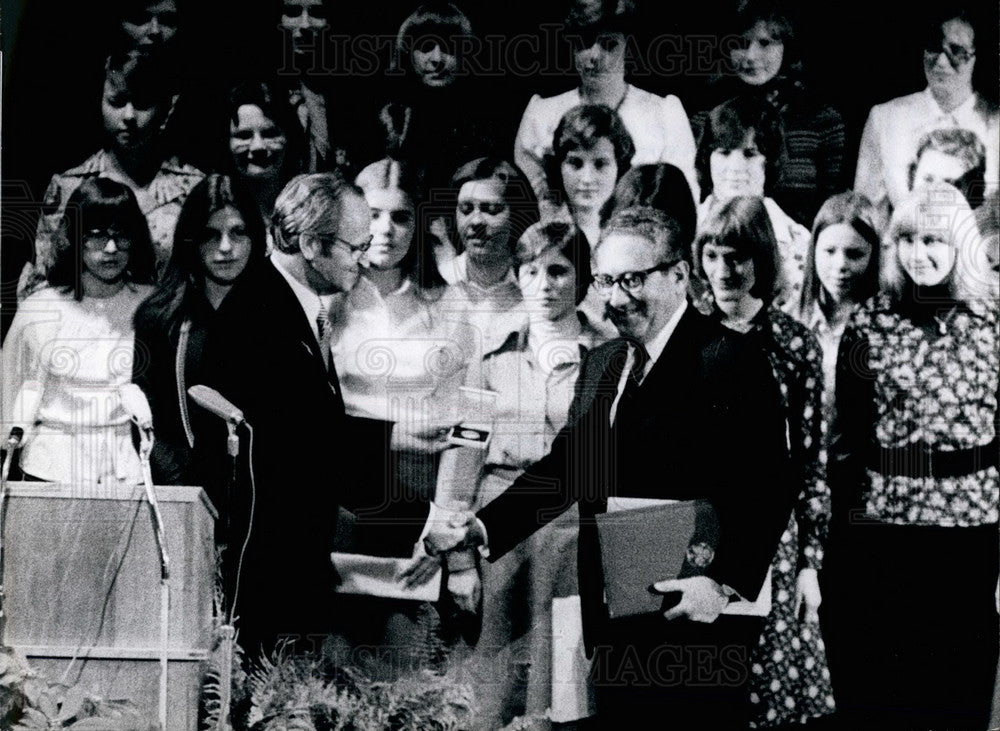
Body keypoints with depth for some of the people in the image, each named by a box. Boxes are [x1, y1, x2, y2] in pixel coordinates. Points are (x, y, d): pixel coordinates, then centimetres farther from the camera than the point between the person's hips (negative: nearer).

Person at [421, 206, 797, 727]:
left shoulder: (731, 365, -10)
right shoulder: (600, 365, 15)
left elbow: (767, 491, -15)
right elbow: (562, 466, 15)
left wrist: (725, 583, -24)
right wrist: (481, 527, 2)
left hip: (692, 622, -7)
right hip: (613, 628, 7)